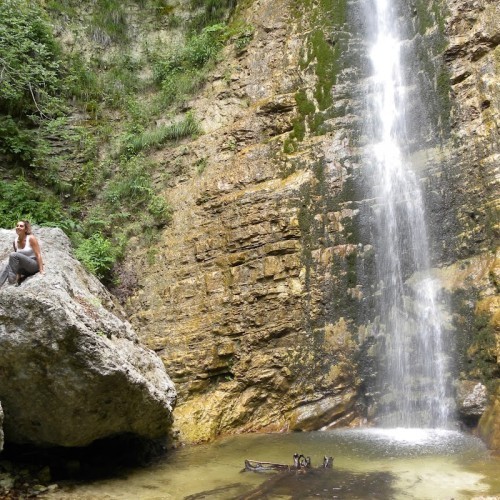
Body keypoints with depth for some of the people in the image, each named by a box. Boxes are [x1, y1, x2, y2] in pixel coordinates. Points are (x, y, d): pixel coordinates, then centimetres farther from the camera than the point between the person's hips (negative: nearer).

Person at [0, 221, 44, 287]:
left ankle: (12, 281, -24)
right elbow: (17, 258, 11)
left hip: (34, 265, -6)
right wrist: (18, 274, 6)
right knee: (8, 265, -21)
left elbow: (38, 255, -14)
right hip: (25, 268, 6)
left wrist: (41, 270, -21)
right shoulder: (15, 242, 6)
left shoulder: (31, 238, -10)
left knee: (13, 255, -24)